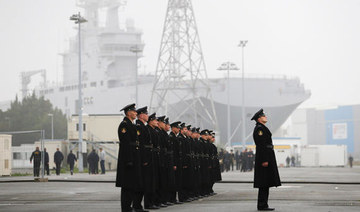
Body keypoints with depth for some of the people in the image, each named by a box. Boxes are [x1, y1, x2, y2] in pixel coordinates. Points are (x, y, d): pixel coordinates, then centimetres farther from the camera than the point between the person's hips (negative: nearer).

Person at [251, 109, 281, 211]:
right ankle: (262, 205, -8)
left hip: (267, 158, 11)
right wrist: (264, 160, -23)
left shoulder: (262, 128, 21)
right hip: (264, 158, -11)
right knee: (264, 184, -9)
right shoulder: (259, 128, -12)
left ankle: (262, 205, 12)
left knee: (265, 184, 10)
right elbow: (261, 145, -19)